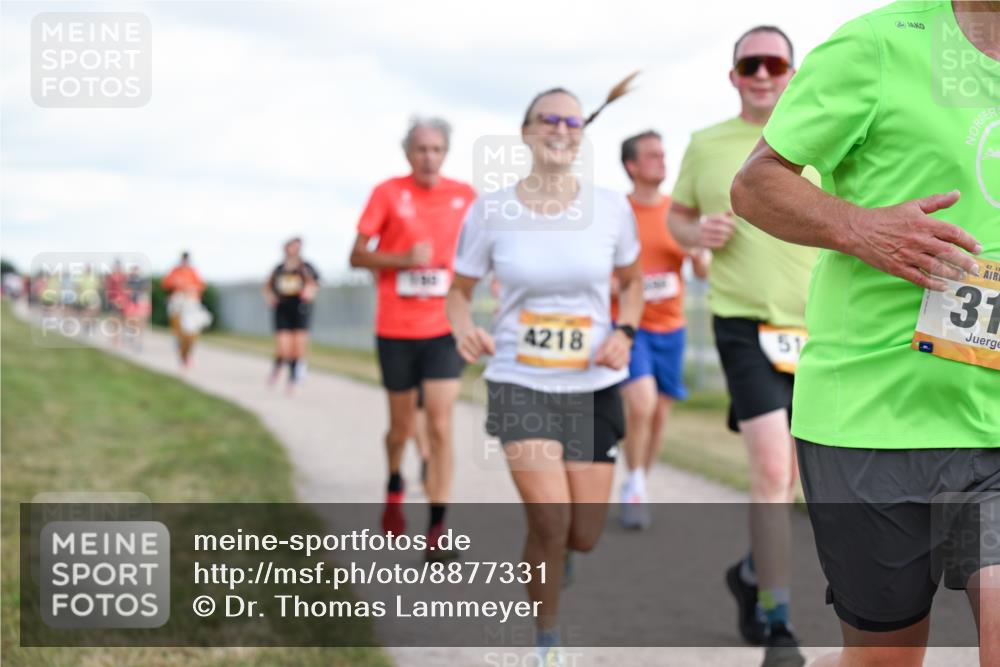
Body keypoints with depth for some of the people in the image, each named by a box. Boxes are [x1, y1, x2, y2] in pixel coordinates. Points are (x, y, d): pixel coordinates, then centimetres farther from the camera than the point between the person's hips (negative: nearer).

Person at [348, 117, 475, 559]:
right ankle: (394, 486, 44)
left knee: (440, 427, -9)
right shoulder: (388, 193, -3)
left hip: (444, 328, 1)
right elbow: (358, 256, -4)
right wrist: (403, 258, -19)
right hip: (396, 329, 0)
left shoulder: (464, 196, 3)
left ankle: (437, 528, -4)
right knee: (402, 426, 12)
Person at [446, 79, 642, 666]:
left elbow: (632, 280, 14)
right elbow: (460, 290, 5)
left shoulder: (611, 208, -3)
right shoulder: (490, 212, -6)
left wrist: (624, 331, -6)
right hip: (520, 382, -2)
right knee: (551, 521, -19)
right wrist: (465, 326, -17)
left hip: (595, 386, 2)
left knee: (584, 539, 4)